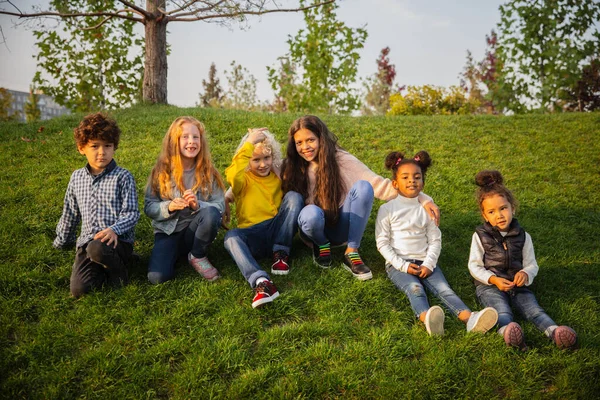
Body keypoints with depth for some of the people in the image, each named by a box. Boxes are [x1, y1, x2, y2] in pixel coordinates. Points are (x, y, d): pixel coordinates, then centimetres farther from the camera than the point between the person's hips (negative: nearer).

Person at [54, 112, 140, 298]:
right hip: (87, 241, 3)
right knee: (79, 289, -20)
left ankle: (118, 269, -7)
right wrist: (61, 242, 33)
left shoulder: (123, 177, -2)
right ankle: (104, 267, 8)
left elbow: (132, 213, -7)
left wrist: (114, 229, -25)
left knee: (97, 249, -39)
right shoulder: (77, 177, 13)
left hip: (118, 241, -3)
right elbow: (70, 213, 25)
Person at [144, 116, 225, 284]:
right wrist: (169, 207, -23)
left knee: (211, 213, -33)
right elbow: (149, 207, -2)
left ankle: (197, 256, -8)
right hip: (168, 231, -1)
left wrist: (198, 205, -25)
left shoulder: (208, 172, -2)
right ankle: (177, 253, 6)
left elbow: (220, 206, -6)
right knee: (157, 277, -27)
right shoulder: (162, 170, -3)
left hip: (195, 231, 1)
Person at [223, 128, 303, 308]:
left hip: (278, 232, 2)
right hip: (253, 237, -2)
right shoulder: (243, 180, 3)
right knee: (231, 236, -34)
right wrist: (249, 144, -23)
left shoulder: (278, 176, 13)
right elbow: (233, 176, -24)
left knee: (294, 196, -18)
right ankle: (261, 282, -53)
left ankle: (281, 253, -14)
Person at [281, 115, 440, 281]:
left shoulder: (341, 160, -11)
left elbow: (379, 185, -15)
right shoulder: (292, 168, -6)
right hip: (316, 228, 0)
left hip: (342, 228, 1)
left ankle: (352, 253, -17)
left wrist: (422, 199, -24)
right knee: (311, 213, -37)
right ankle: (322, 245, -2)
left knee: (363, 187, -27)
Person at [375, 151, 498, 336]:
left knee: (444, 288, -23)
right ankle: (427, 319, -62)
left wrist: (428, 264, -8)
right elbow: (382, 243, -1)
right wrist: (403, 265, -11)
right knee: (415, 288, -33)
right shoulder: (387, 209, 2)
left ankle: (469, 318, -47)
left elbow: (435, 241, 9)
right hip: (398, 264, -3)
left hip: (425, 262, 3)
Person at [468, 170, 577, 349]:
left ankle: (554, 331, -48)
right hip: (489, 285, -3)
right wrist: (494, 279, -17)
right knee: (502, 311, -32)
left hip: (517, 285, 3)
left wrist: (525, 274, -15)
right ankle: (507, 331, -62)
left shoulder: (522, 236, 8)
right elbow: (474, 266, -1)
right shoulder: (480, 236, 1)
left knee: (533, 308, -24)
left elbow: (531, 264, 10)